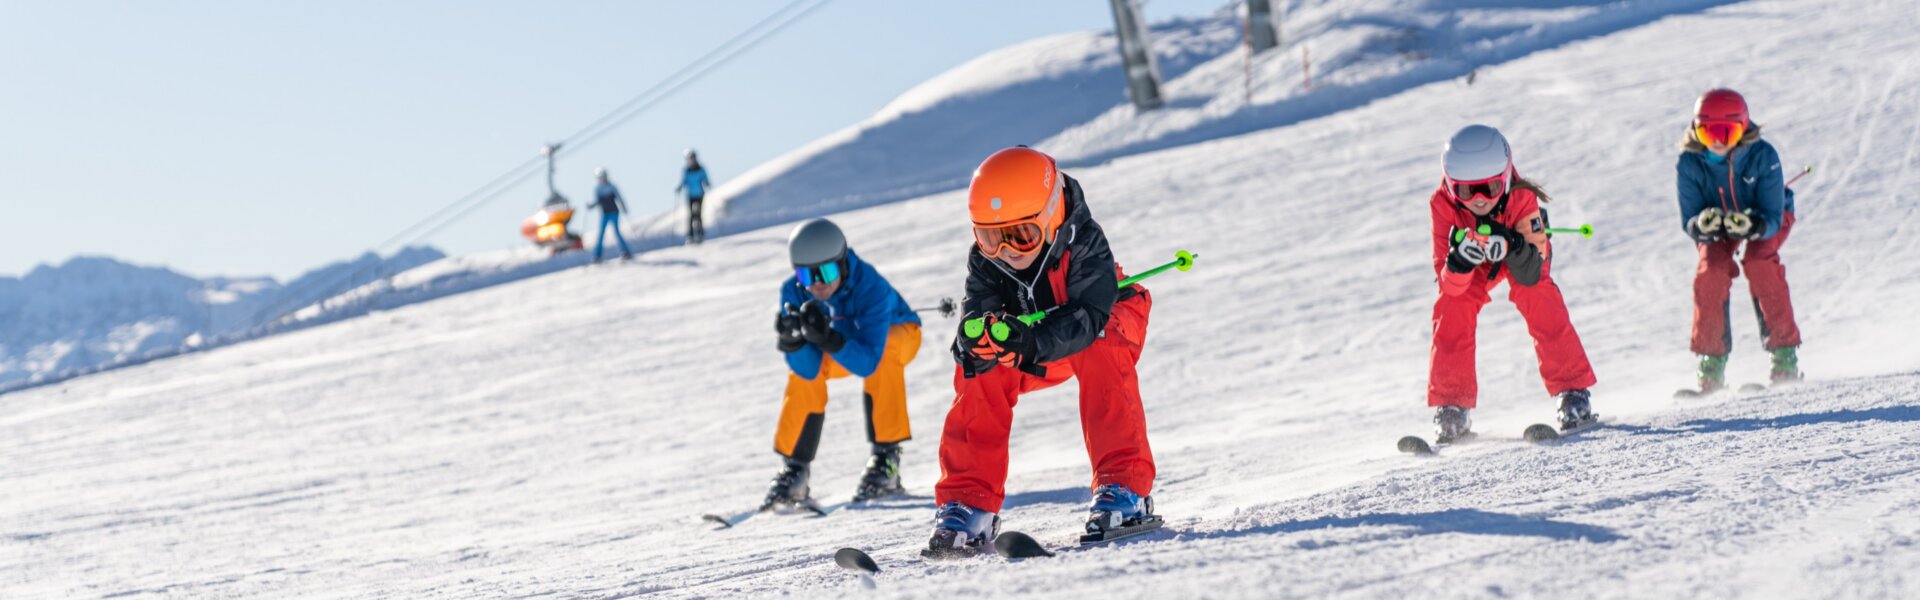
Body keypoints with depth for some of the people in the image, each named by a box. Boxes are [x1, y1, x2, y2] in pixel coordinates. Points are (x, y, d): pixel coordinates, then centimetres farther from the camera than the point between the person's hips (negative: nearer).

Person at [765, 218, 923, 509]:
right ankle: (795, 469, -7)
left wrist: (827, 339, -58)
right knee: (802, 370, -20)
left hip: (897, 334, -4)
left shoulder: (870, 286, -40)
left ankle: (886, 456, -26)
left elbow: (868, 362, -44)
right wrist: (793, 341, -49)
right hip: (845, 342, 4)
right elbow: (808, 370, -28)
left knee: (884, 354, -35)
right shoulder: (793, 292, -27)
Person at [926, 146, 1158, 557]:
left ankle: (1125, 486, -35)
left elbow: (1088, 316, -44)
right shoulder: (983, 259, -22)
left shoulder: (1084, 242, -35)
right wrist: (977, 339, -57)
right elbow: (978, 312, -30)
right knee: (979, 373, -24)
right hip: (1036, 335, 4)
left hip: (1104, 323, -4)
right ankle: (967, 503, -21)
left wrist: (1030, 343, -61)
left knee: (1101, 355, -39)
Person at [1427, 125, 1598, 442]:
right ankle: (1451, 405, -8)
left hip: (1521, 250, -1)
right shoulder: (1443, 205, -36)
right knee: (1452, 311, -19)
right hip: (1475, 264, 1)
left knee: (1541, 303, -24)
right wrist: (1460, 261, -57)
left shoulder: (1522, 199, -39)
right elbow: (1449, 285, -35)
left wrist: (1512, 248, -60)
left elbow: (1531, 275, -40)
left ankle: (1573, 391, -14)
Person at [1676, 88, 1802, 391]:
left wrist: (1752, 226, -54)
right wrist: (1702, 225, -49)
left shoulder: (1763, 156, -33)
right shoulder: (1689, 163, -27)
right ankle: (1712, 362, -15)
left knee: (1759, 261, -29)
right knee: (1711, 268, -25)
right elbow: (1688, 221, -25)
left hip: (1765, 218, -2)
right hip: (1717, 219, 2)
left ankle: (1785, 354, -22)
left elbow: (1773, 217, -31)